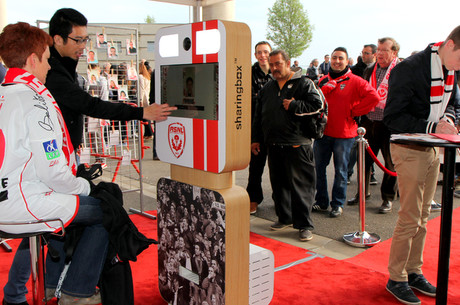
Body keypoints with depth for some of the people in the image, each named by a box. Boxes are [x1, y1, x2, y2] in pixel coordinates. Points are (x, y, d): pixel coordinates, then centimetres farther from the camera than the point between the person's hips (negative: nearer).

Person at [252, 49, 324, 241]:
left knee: (300, 186, -3)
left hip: (297, 146, -6)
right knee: (278, 184, 14)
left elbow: (318, 104, -12)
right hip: (274, 146, 6)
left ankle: (304, 225, 7)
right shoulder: (267, 88, 17)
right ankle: (285, 218, 29)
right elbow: (259, 115, 22)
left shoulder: (304, 84, -2)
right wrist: (256, 139, 19)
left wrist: (294, 106, -14)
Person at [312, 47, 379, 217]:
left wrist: (354, 111, -10)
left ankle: (338, 204, 19)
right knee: (318, 168, 10)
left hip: (344, 134, -4)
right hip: (322, 132, 5)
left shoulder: (354, 81, -5)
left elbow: (373, 97, -14)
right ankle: (321, 201, 24)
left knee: (340, 171, 6)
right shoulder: (323, 80, 10)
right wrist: (324, 88, -6)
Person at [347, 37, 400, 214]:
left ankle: (388, 198, 19)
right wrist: (361, 117, 14)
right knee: (365, 158, 12)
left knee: (391, 161, 6)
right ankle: (363, 192, 29)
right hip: (369, 122, 5)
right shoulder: (370, 71, 12)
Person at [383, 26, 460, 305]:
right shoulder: (410, 69, -18)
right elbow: (392, 117, -18)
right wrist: (432, 127, -24)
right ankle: (396, 279, 12)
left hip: (433, 148, 8)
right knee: (410, 218, -3)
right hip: (409, 148, -7)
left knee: (422, 216, 13)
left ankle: (413, 271, 27)